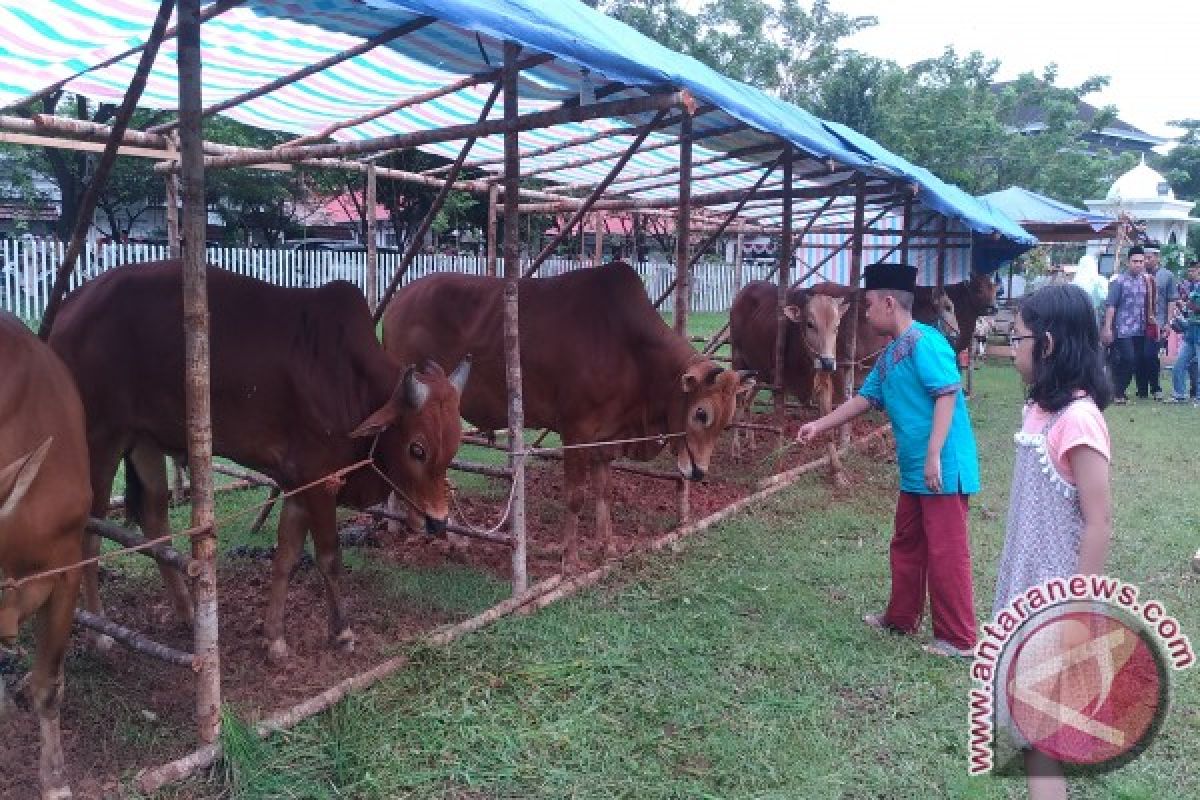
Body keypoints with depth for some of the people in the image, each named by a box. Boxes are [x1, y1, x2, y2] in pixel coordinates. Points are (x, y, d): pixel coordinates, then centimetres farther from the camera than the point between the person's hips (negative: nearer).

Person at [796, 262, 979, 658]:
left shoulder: (924, 342, -15)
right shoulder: (889, 356, 14)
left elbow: (947, 395, -21)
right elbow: (863, 399, 23)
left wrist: (934, 456, -24)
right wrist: (818, 426, 24)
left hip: (942, 468, -10)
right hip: (914, 471, 10)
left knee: (946, 552, -2)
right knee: (906, 545, 19)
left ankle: (959, 639, 9)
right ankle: (901, 617, 34)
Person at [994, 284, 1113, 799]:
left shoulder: (1077, 419, -22)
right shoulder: (1040, 409, 4)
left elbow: (1099, 523, -20)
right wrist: (1015, 588, 16)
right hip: (1028, 587, 8)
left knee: (1037, 733, 2)